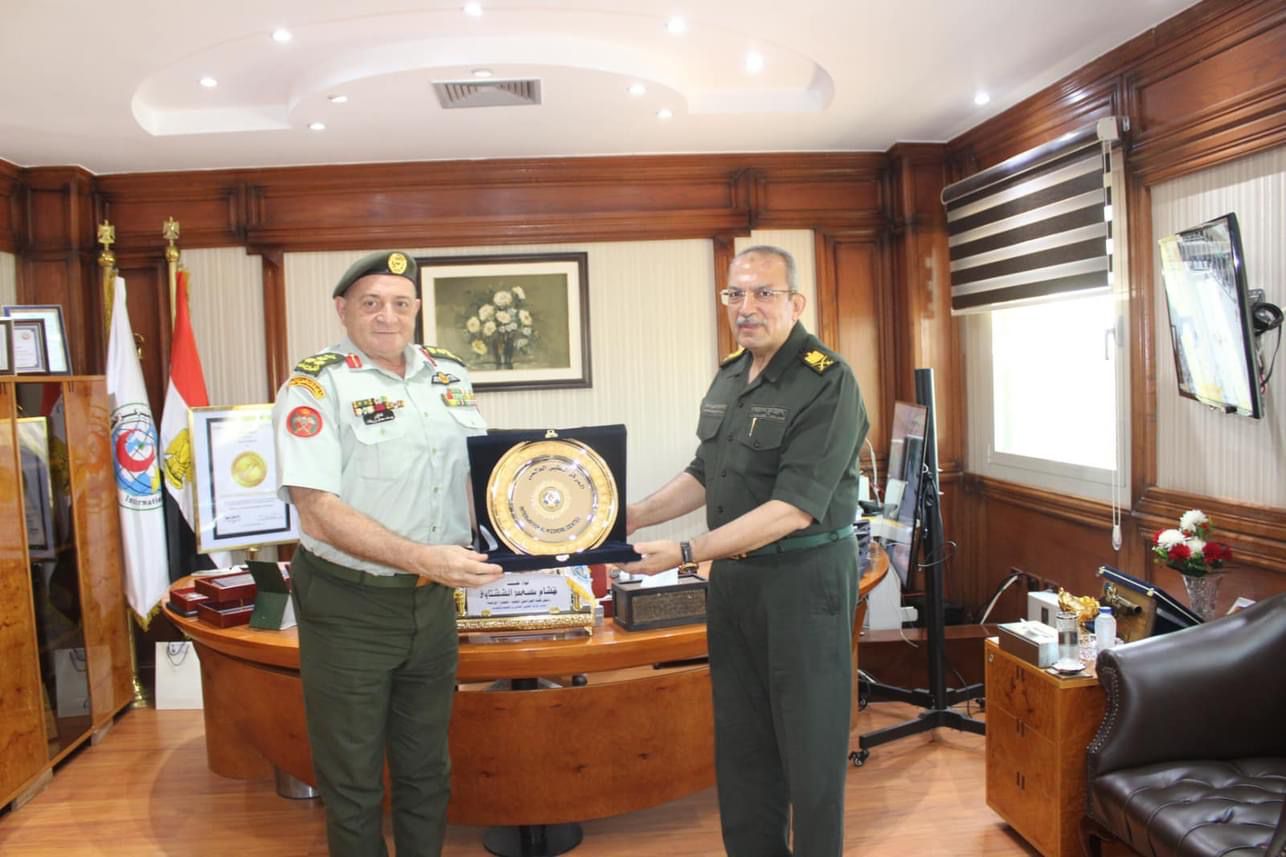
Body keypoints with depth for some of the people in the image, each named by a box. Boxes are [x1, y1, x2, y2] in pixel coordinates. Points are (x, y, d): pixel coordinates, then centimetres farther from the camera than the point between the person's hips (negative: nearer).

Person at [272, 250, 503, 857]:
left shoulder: (449, 375, 4)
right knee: (352, 783, 13)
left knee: (426, 770, 21)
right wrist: (423, 558, -29)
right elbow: (319, 511, -21)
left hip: (434, 602, 5)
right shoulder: (316, 384, -13)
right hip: (349, 608, -5)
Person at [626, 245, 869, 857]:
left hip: (804, 576, -7)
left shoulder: (827, 382, -16)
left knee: (809, 744, 6)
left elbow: (794, 508, -24)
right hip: (732, 573, 8)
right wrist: (636, 516, 6)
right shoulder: (728, 376, 8)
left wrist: (686, 554, -26)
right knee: (739, 739, 17)